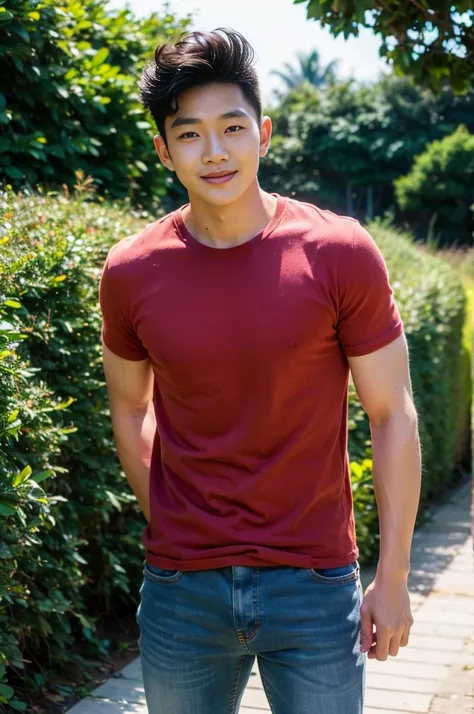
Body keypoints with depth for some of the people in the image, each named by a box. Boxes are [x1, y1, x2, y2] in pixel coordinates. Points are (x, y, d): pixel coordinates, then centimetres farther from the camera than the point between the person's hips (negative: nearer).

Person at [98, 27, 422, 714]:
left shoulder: (341, 254, -10)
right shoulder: (131, 272, -5)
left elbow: (393, 414, -5)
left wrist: (393, 577, -4)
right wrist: (169, 528, 8)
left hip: (317, 581, -1)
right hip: (180, 591, 2)